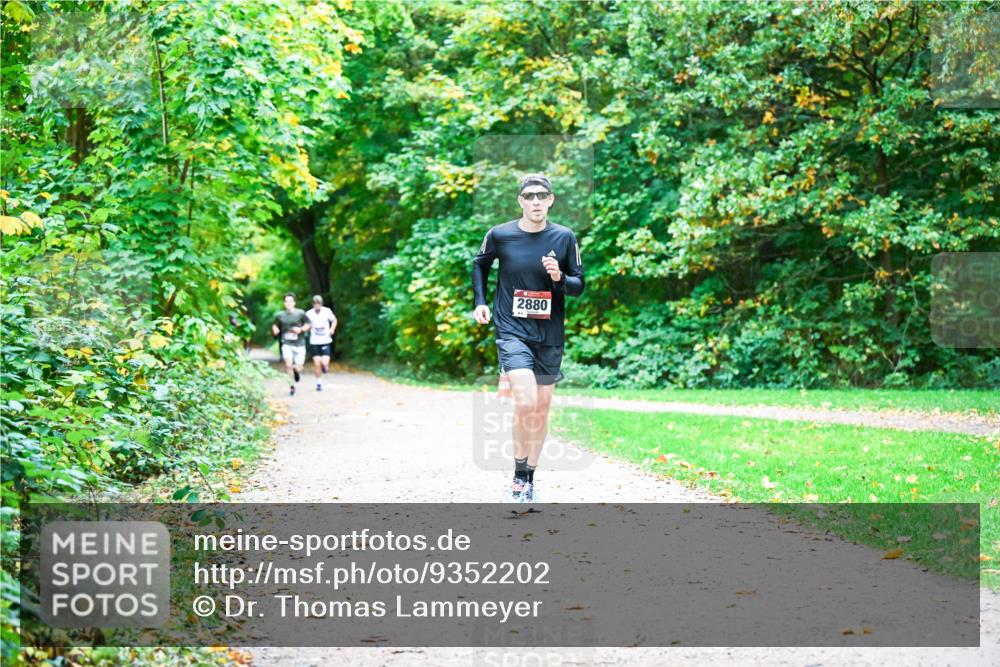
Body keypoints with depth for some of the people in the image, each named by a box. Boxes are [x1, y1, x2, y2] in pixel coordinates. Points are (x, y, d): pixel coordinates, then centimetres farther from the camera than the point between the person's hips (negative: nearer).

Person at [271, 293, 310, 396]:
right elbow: (275, 326, 18)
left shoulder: (300, 314, -2)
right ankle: (292, 386, -7)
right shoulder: (280, 315, 3)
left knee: (298, 368, -2)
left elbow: (308, 324, 8)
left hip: (299, 344, 0)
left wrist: (301, 329, -11)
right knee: (288, 364, -22)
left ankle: (296, 370, 37)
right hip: (286, 344, 0)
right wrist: (275, 330, -4)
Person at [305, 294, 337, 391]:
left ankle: (325, 366, 25)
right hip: (314, 342, 1)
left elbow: (334, 320, 13)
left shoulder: (327, 311, -4)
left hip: (325, 341, 0)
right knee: (317, 363, -1)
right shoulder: (309, 313, -5)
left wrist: (332, 329, -3)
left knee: (324, 363, -12)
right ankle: (319, 383, 16)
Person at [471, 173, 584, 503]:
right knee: (525, 403, -19)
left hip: (549, 336, 3)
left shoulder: (564, 237, -1)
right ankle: (519, 477, -4)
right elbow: (480, 263, 17)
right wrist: (480, 301, 8)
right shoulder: (499, 235, -4)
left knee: (542, 409, 8)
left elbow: (579, 285, 5)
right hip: (512, 330, -3)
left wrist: (559, 278, -16)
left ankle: (529, 480, 21)